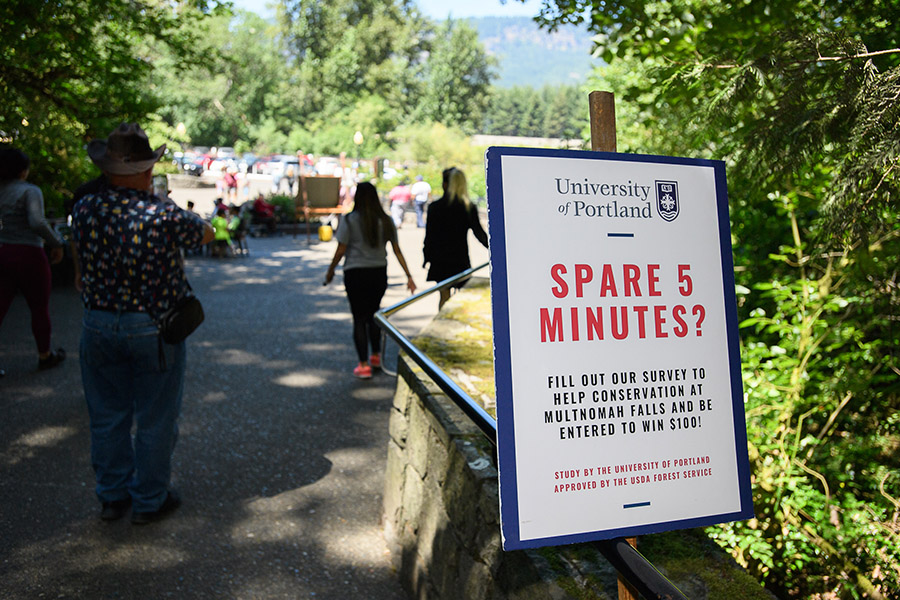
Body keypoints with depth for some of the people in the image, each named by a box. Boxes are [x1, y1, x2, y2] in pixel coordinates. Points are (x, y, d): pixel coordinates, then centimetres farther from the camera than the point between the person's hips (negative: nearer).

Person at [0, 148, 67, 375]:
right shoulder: (30, 191, -12)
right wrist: (57, 244, -14)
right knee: (40, 307, 12)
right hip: (28, 255, -5)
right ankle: (45, 355, 26)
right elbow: (37, 222, -25)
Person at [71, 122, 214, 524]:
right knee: (155, 420, 10)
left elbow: (81, 266, 10)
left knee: (107, 416, 17)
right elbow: (207, 234, 2)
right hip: (153, 328, -4)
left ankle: (112, 496, 31)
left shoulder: (84, 211, -6)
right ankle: (150, 501, 22)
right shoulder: (165, 215, -17)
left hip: (99, 326, 4)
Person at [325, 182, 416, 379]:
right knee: (373, 315, 21)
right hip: (379, 273, 4)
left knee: (359, 318, 3)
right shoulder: (385, 221, 2)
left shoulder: (350, 220, -9)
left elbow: (340, 251, -7)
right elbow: (397, 251, 3)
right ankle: (376, 356, 33)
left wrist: (330, 271, 8)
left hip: (356, 274, -4)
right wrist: (409, 276, 7)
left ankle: (364, 365, 4)